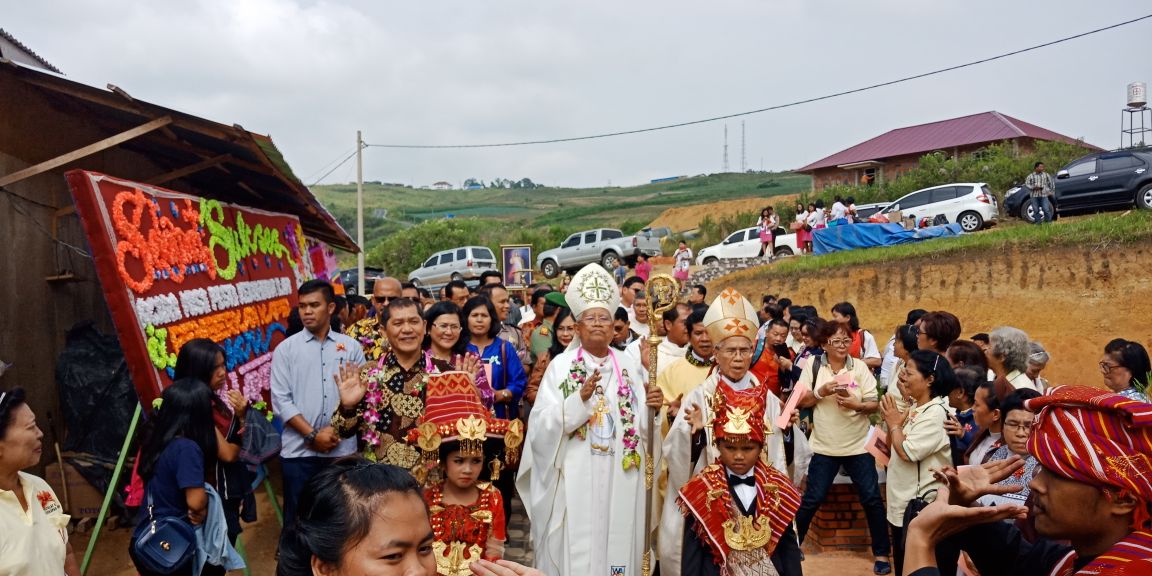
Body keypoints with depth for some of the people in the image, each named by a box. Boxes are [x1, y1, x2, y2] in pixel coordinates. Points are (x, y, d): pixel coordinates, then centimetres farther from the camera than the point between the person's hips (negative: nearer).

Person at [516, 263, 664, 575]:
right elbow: (543, 423, -13)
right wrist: (580, 398, -25)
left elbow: (639, 424, 9)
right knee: (575, 549, 2)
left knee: (617, 543, 9)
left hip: (620, 478, 3)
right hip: (575, 479, -3)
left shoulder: (627, 365, 8)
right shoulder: (561, 365, -3)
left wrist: (651, 407, -11)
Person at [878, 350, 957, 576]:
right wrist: (891, 421, -4)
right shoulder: (914, 407, 7)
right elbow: (891, 447, 12)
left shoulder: (936, 413, -21)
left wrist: (894, 424, -12)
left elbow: (907, 452, -26)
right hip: (901, 500, 9)